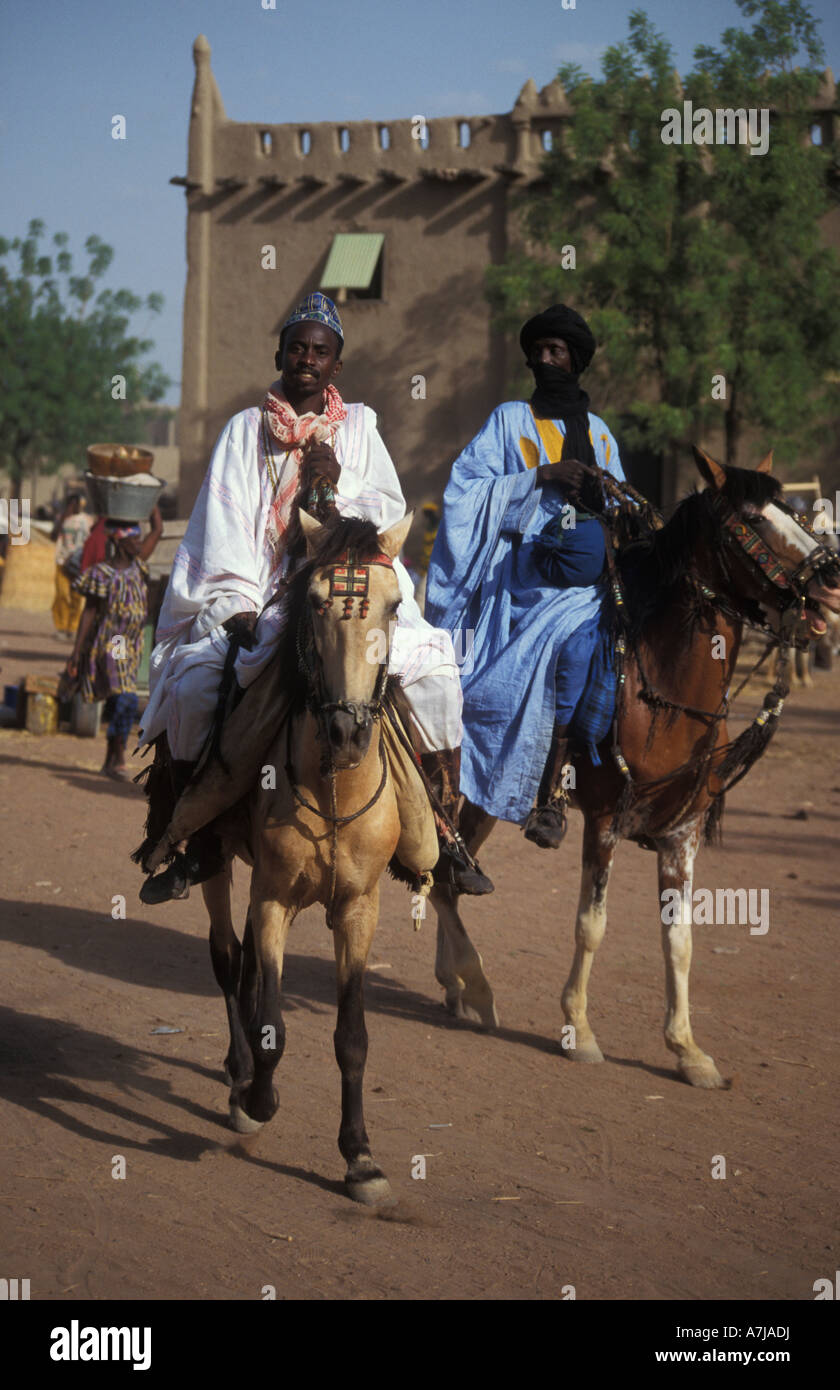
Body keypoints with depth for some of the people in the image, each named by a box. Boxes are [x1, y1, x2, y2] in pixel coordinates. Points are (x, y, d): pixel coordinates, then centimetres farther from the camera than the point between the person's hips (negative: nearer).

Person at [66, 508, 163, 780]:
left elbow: (158, 530, 15)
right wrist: (76, 651, -10)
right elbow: (88, 612, -8)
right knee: (126, 699, -18)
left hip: (131, 647, 7)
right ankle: (118, 760, -12)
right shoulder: (101, 574, -10)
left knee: (119, 701, 11)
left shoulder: (136, 565, 9)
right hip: (109, 645, -7)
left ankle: (110, 760, 19)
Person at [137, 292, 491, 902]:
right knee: (191, 688, -23)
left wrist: (339, 484, -14)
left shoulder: (359, 425, 14)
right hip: (261, 596, -1)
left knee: (436, 675, -21)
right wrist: (238, 606, -12)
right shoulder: (246, 430, 11)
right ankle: (200, 847, -5)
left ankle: (443, 835, -10)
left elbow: (392, 511, 6)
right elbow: (225, 525, 2)